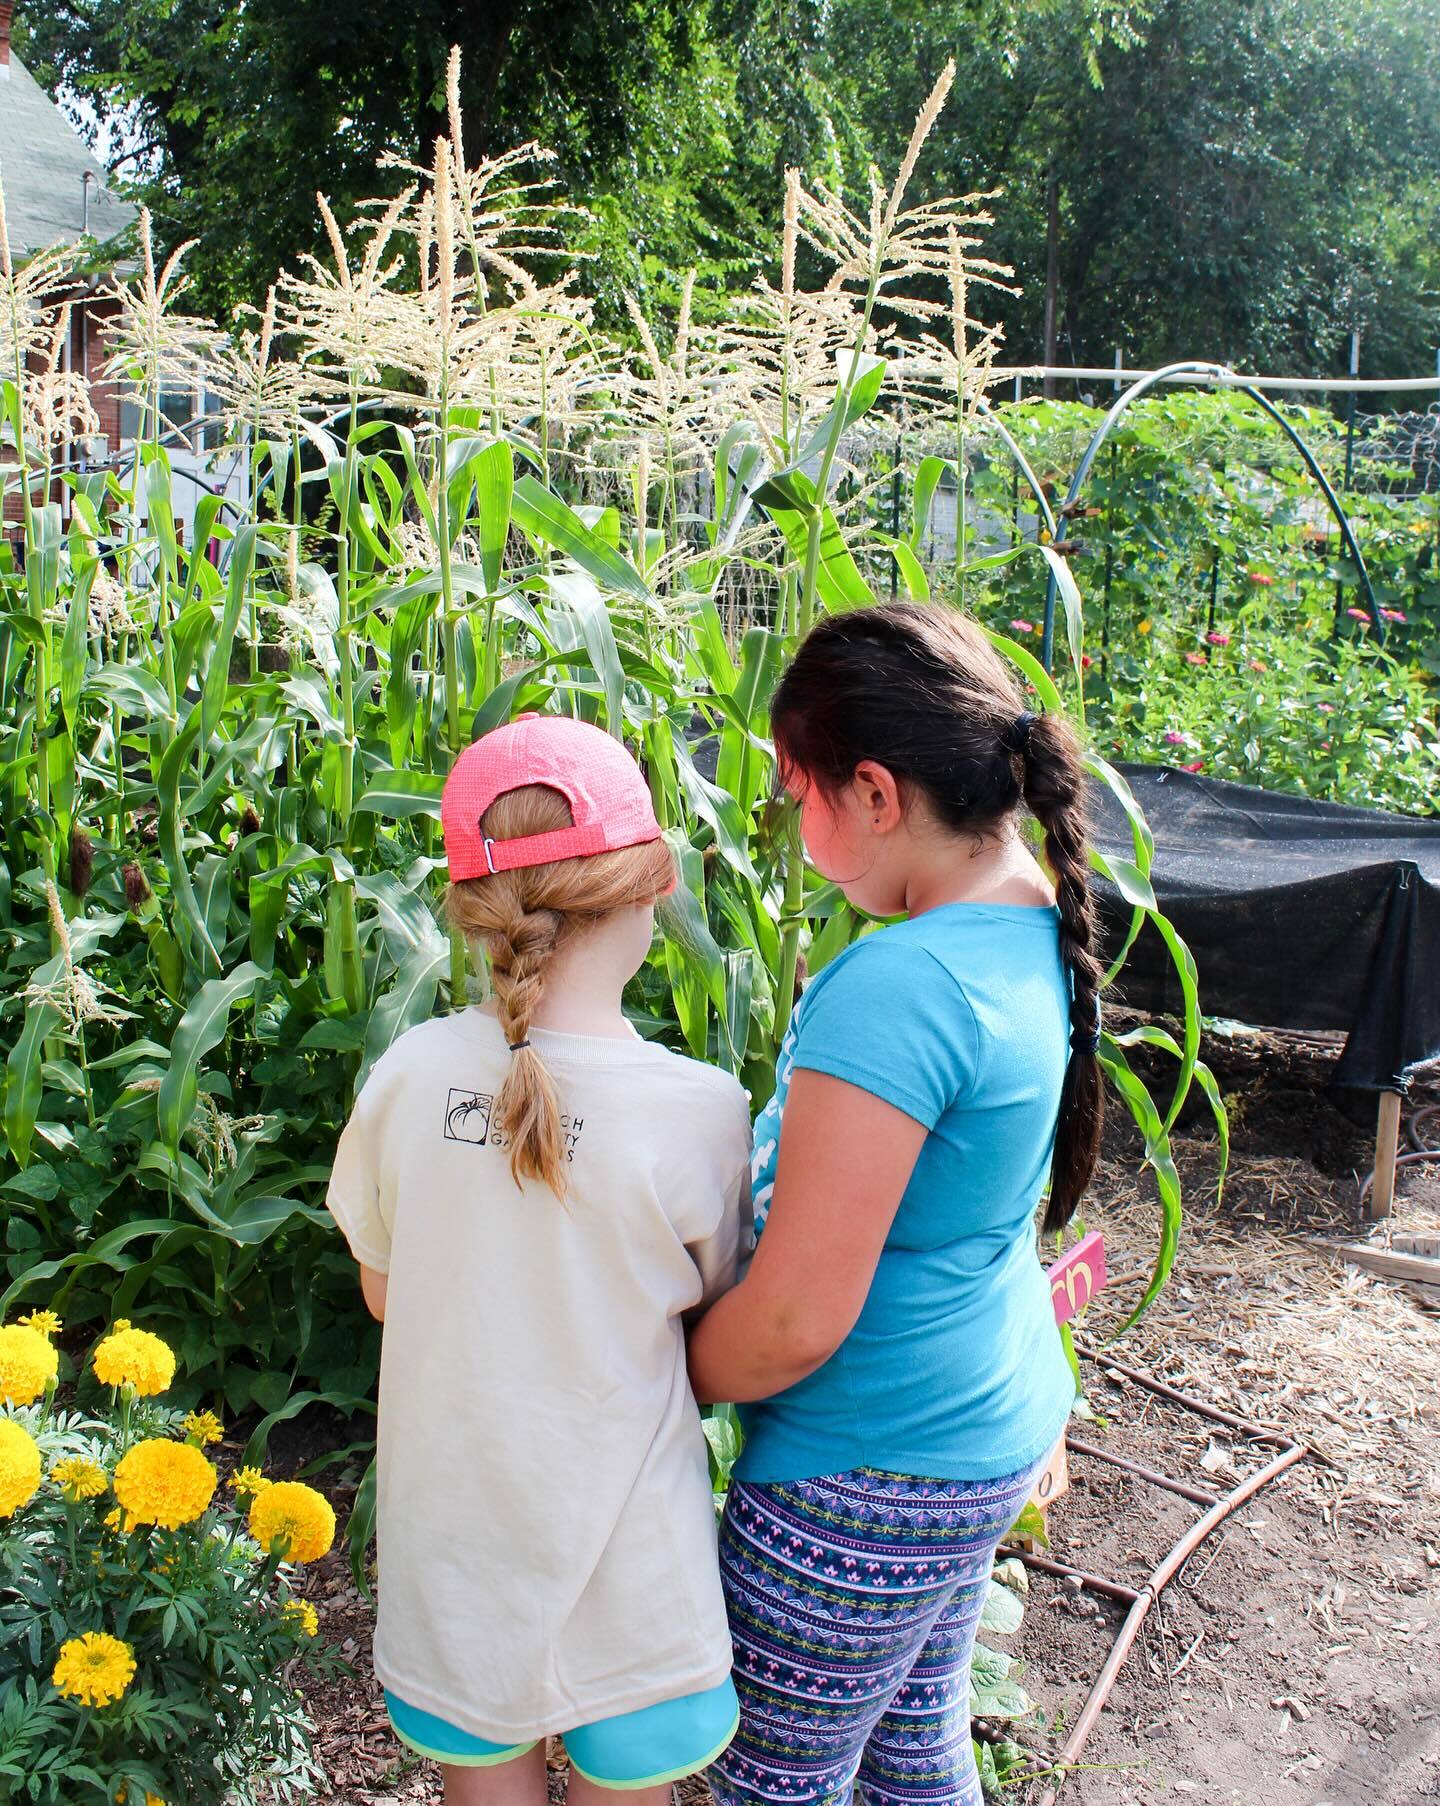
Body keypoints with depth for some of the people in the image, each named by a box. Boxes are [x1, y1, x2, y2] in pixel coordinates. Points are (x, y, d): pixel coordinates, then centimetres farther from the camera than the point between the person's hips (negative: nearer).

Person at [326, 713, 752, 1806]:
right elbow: (717, 1318, -7)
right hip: (618, 1541, -2)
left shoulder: (411, 1073, -15)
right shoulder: (701, 1110, -22)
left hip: (451, 1509, 3)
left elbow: (384, 1292, 0)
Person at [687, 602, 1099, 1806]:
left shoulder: (896, 986, -30)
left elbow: (794, 1322, -27)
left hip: (869, 1482, -9)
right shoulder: (1045, 929, -2)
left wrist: (667, 1385, -8)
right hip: (998, 1427, 9)